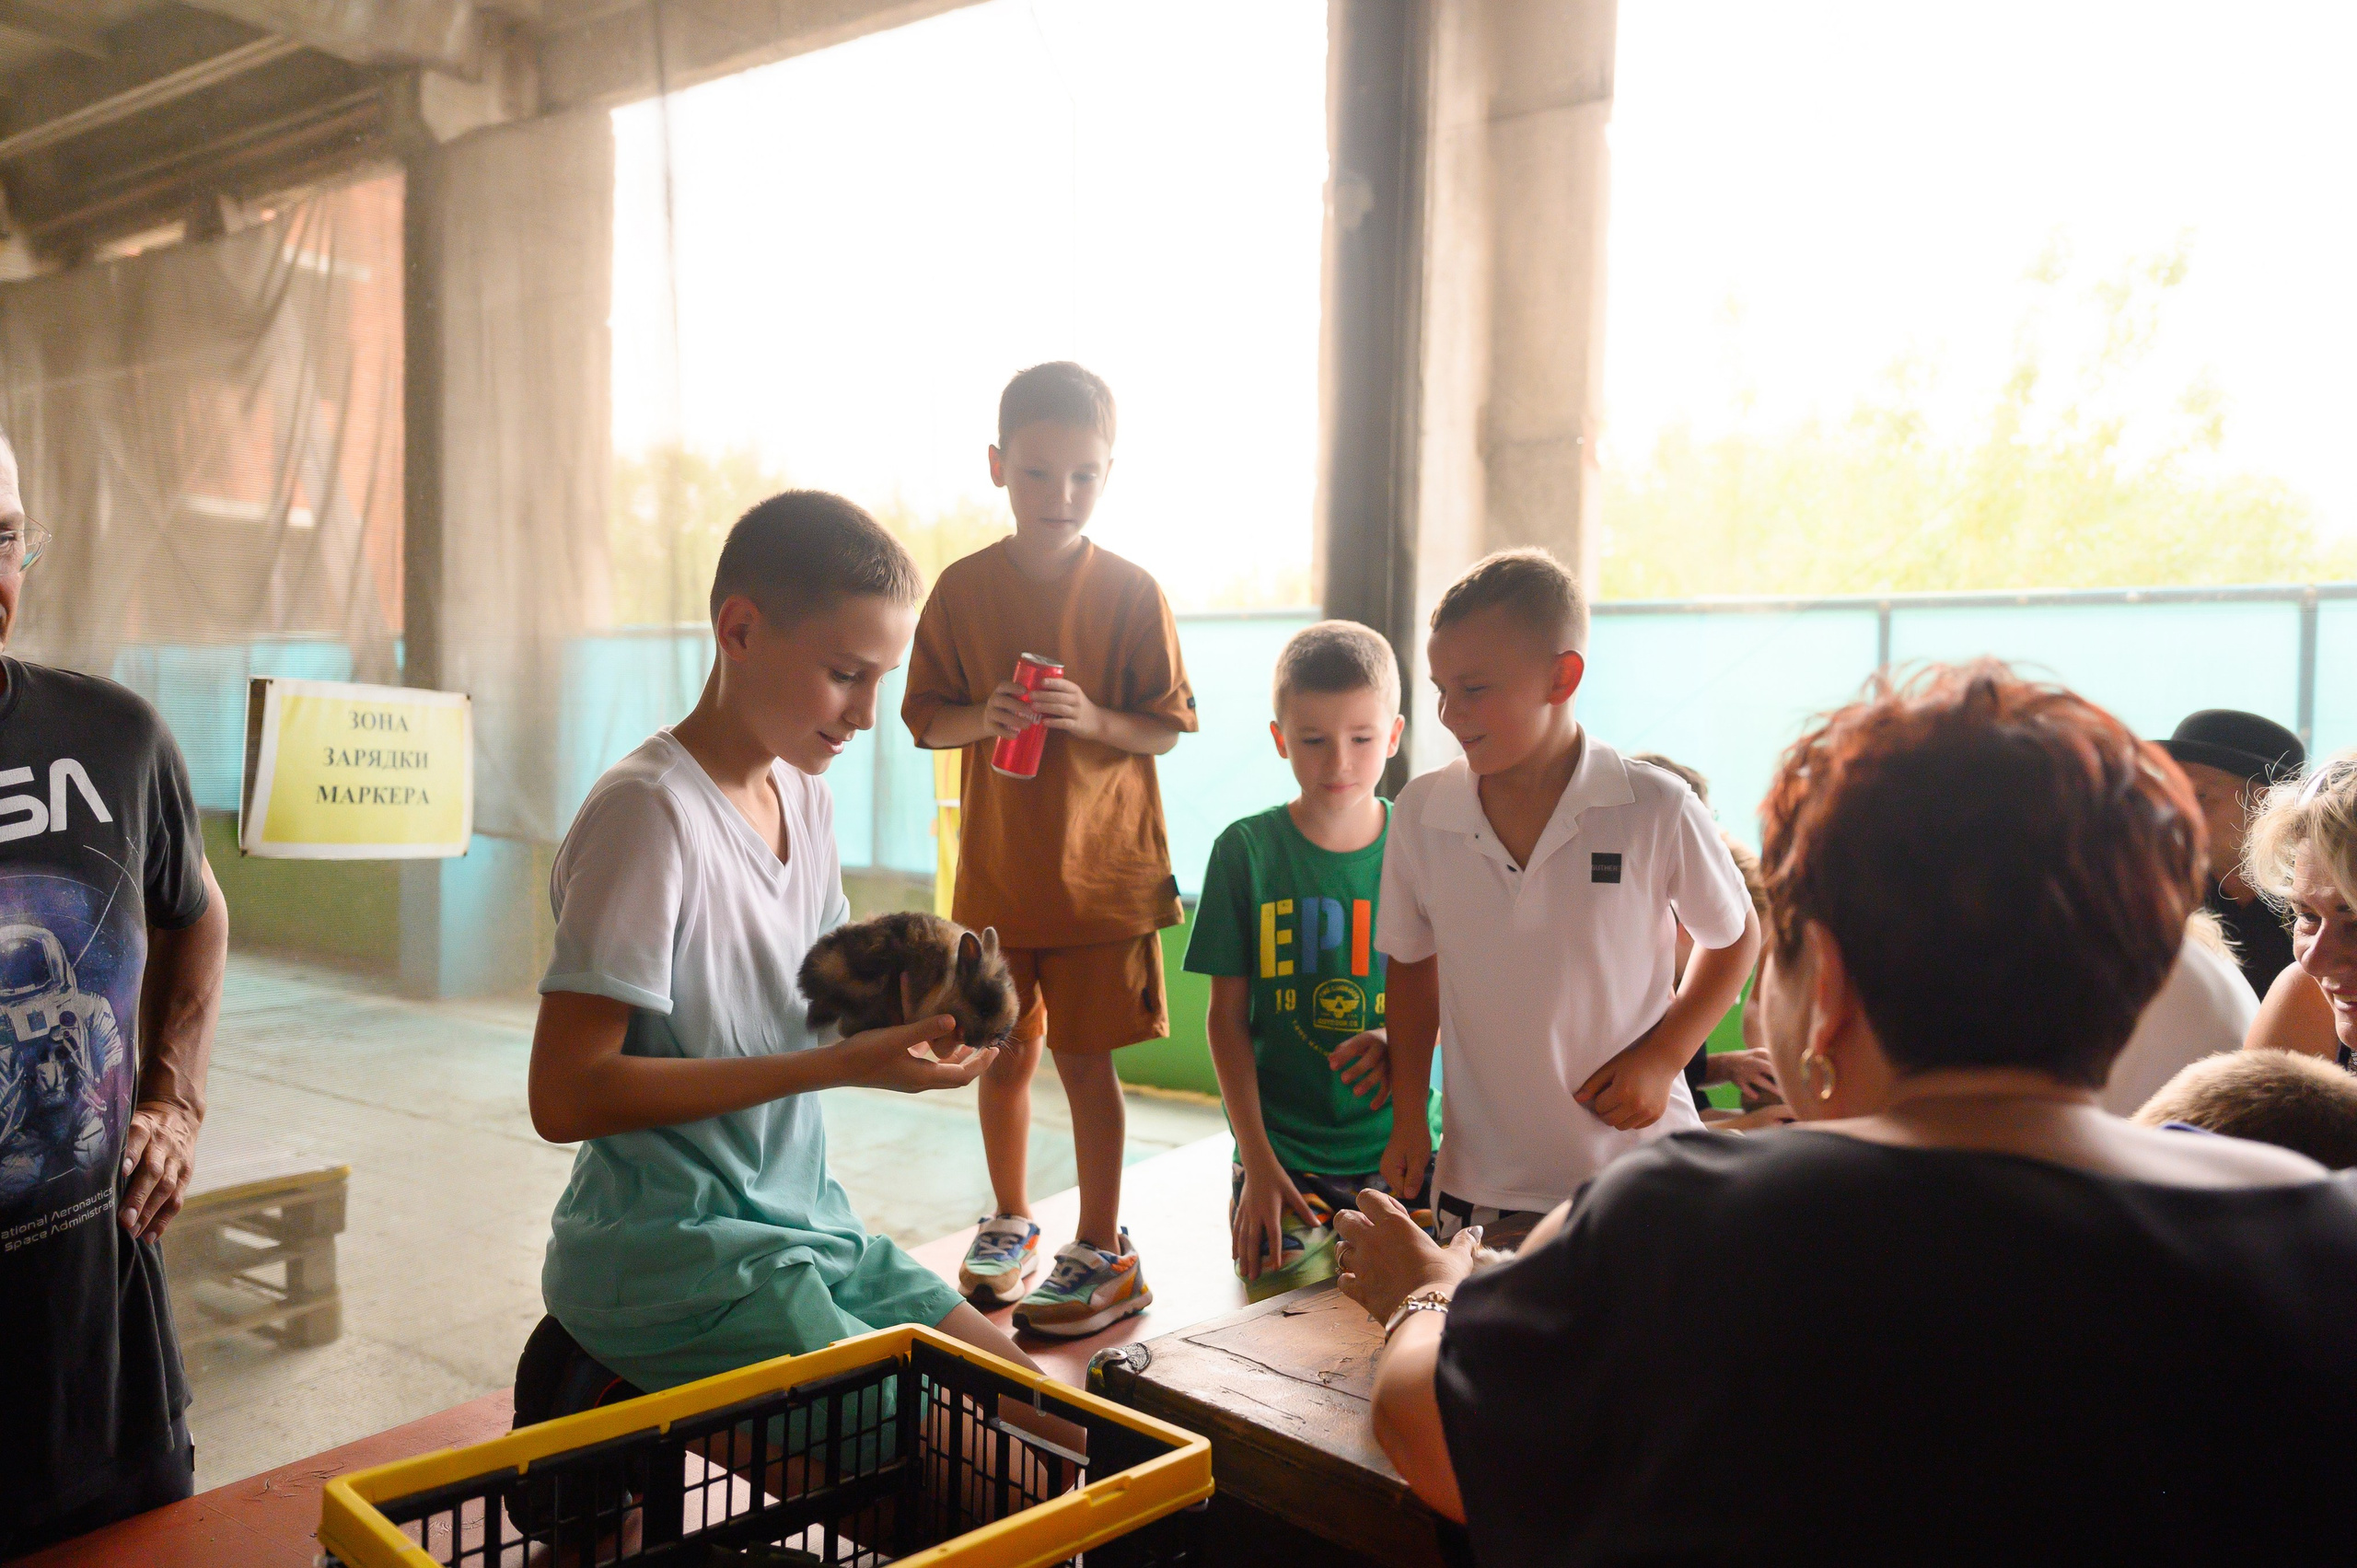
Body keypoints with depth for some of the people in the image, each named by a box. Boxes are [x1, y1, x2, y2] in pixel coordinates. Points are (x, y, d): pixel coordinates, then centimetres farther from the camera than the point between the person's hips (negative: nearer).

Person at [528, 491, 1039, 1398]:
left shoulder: (806, 797, 7)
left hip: (804, 1224, 8)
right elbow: (565, 1096, -23)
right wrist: (839, 1067, -24)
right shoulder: (649, 810, -19)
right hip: (671, 1264, -8)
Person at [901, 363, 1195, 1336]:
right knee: (1003, 1054, 14)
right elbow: (923, 718, 3)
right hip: (995, 871, 3)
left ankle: (1102, 1253, 16)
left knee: (1083, 1057, 1)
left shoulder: (1132, 594, -5)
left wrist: (1095, 721, -22)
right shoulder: (962, 589, 0)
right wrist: (983, 718, -17)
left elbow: (1165, 730, -3)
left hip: (1103, 871, -3)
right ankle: (1010, 1222, 34)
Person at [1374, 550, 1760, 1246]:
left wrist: (1661, 1058, -6)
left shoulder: (1655, 809, -10)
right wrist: (1408, 1119, 7)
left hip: (1640, 1176, -2)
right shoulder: (1420, 814, -3)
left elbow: (1735, 935, 6)